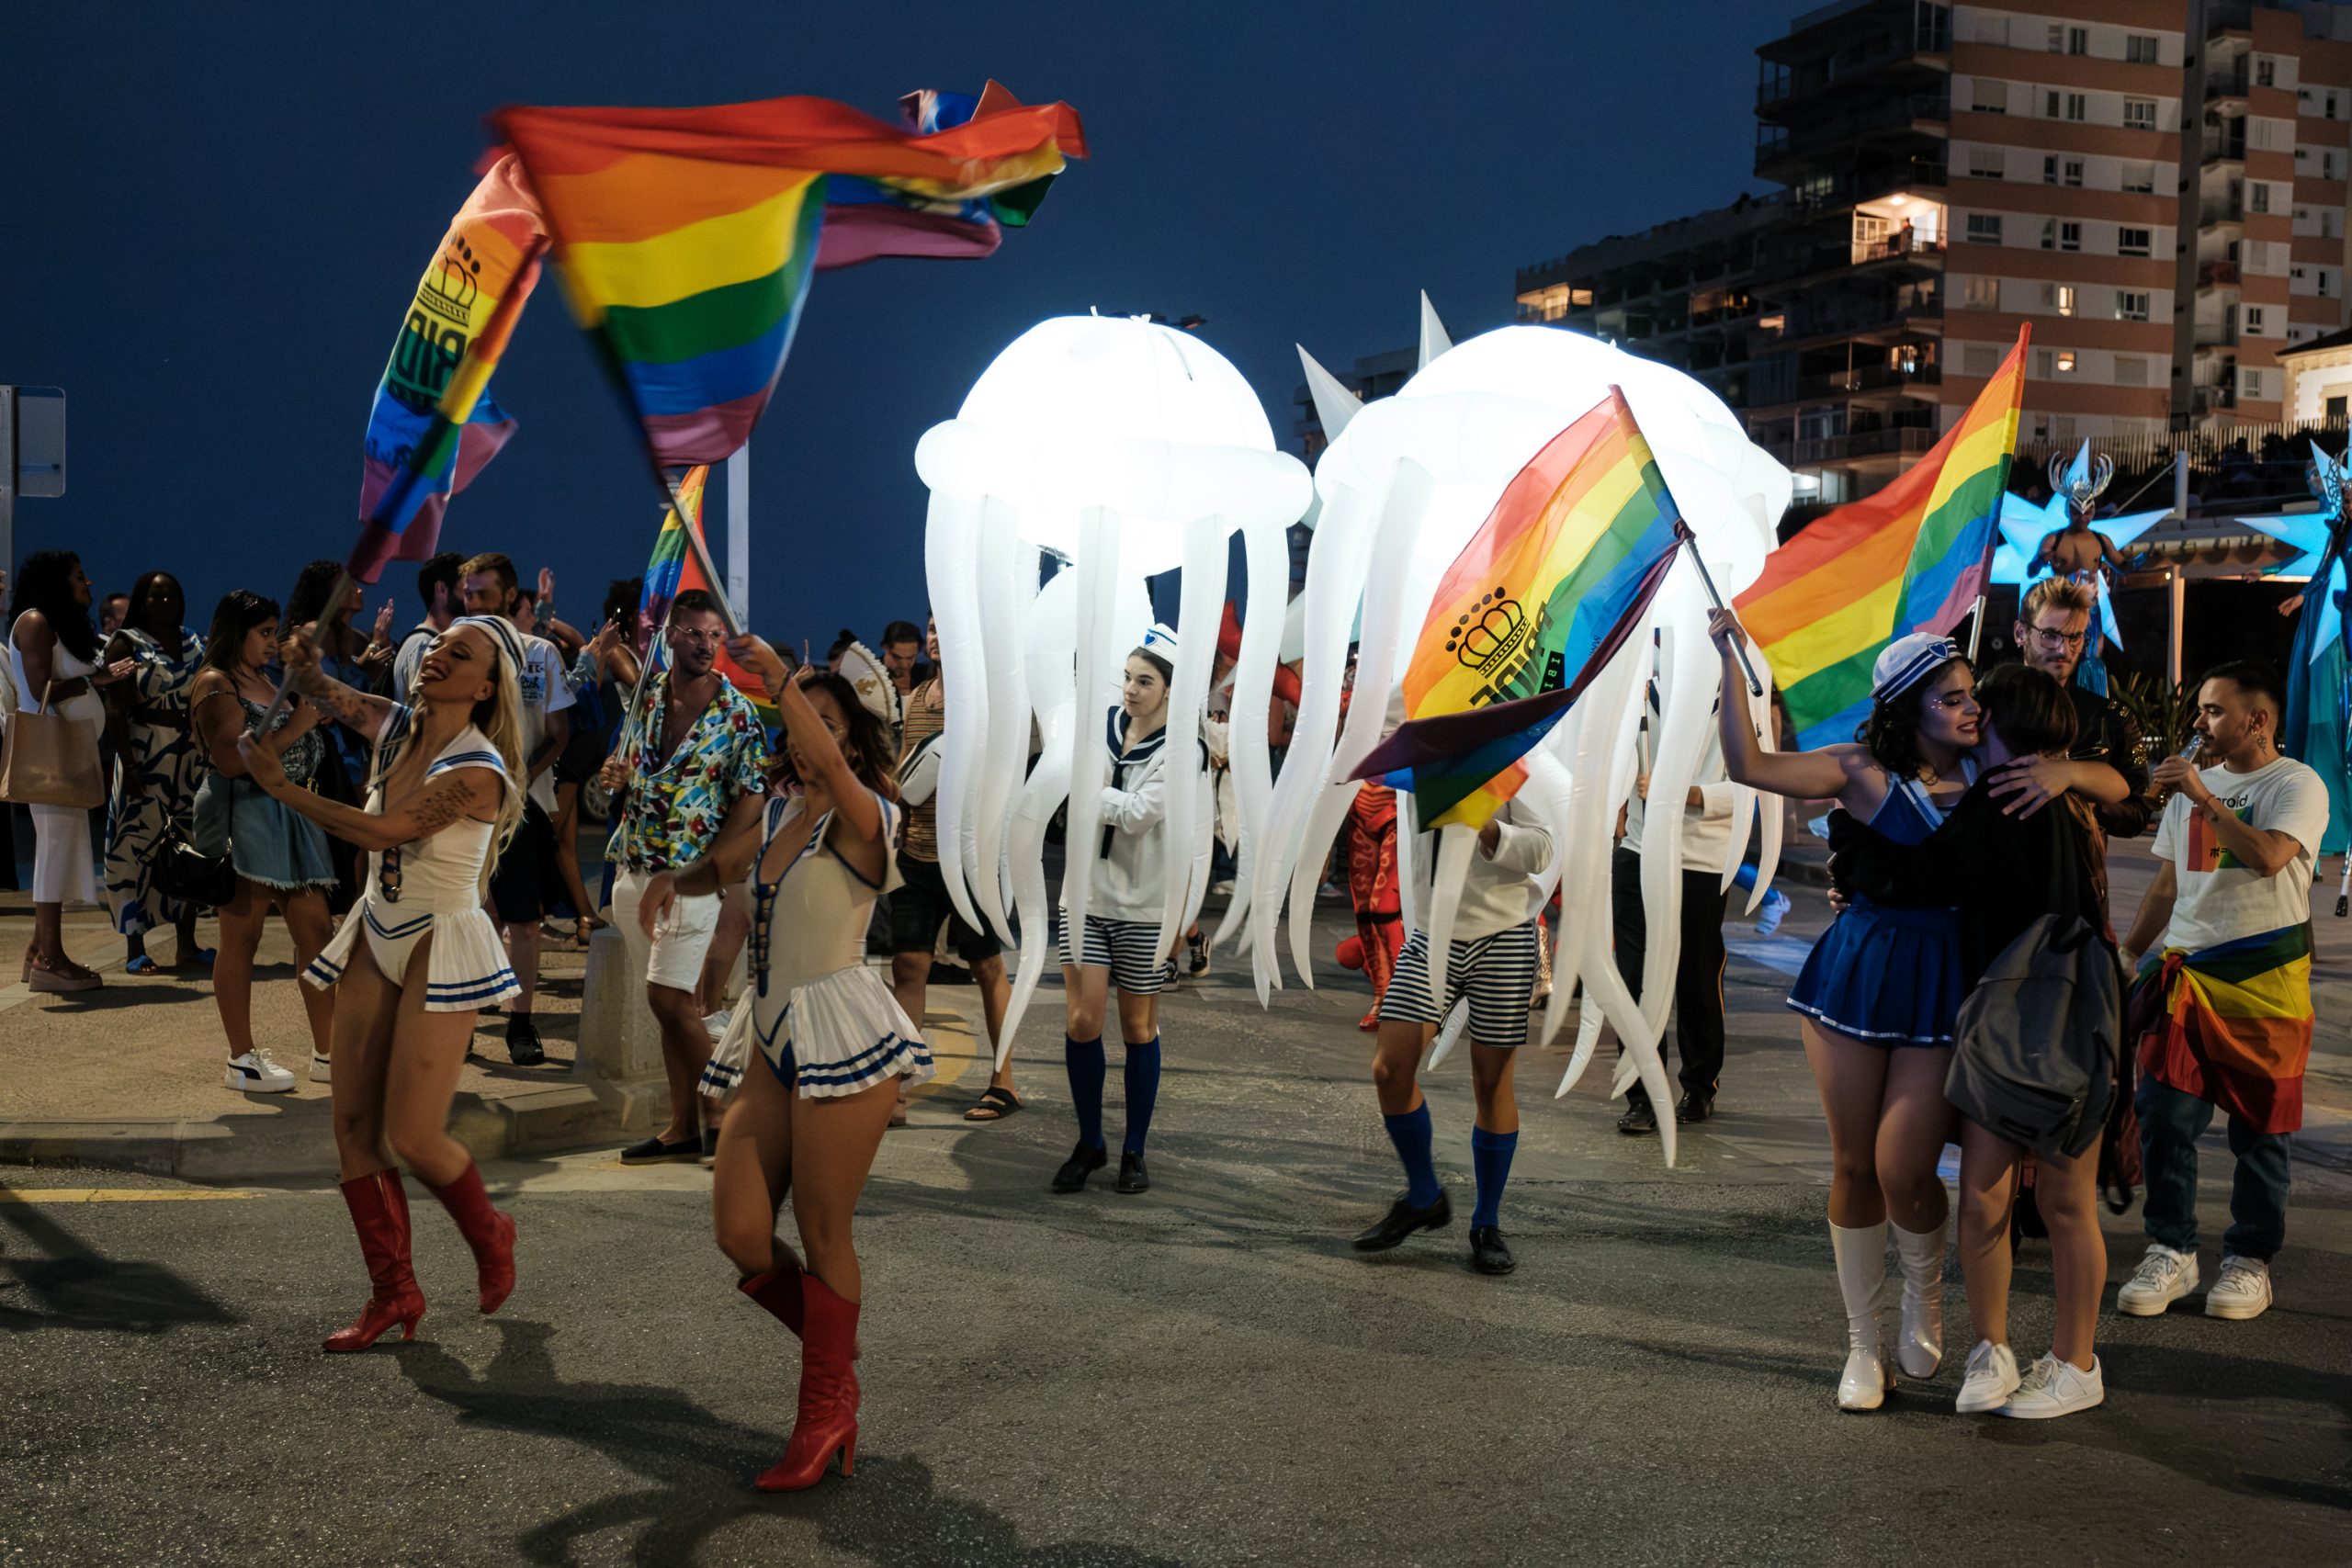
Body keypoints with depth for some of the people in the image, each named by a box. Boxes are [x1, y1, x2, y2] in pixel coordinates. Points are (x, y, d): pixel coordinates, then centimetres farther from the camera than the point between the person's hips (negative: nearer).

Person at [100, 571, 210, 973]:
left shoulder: (195, 644, 13)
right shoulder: (126, 645, -1)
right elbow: (118, 710, -7)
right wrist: (128, 762, -17)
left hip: (193, 755, 5)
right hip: (145, 754, -5)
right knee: (139, 843, -5)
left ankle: (187, 943, 13)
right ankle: (135, 947, 0)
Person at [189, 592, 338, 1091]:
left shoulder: (266, 683, 21)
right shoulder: (215, 684, -6)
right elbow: (230, 759, -18)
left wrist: (311, 711, 11)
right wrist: (294, 728, -15)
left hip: (289, 816, 8)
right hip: (243, 819, -8)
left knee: (316, 930, 4)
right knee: (241, 938, -3)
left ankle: (327, 1052, 8)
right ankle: (241, 1060, 3)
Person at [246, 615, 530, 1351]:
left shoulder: (476, 772, -21)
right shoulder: (392, 726, 0)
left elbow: (383, 830, -27)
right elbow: (320, 690, 1)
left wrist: (281, 786, -23)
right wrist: (302, 661, -24)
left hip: (440, 947, -7)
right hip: (376, 938, 7)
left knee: (411, 1137, -7)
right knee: (352, 1123, 3)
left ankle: (490, 1237, 23)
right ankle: (392, 1290, 15)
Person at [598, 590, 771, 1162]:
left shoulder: (736, 714, -6)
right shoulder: (644, 693, 8)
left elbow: (750, 798, -7)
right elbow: (621, 765, 22)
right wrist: (615, 777, -3)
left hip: (690, 876, -5)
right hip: (633, 868, 5)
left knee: (670, 997, -11)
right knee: (670, 1003, 10)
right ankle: (683, 1127, 15)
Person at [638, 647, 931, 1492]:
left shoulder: (862, 817, -9)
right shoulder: (773, 814, 11)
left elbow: (830, 766, -32)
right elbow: (716, 868, 25)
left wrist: (781, 678, -35)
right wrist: (672, 879, 3)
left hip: (843, 1038, -7)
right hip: (779, 1041, 7)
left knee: (823, 1235, 2)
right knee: (740, 1237, 3)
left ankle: (826, 1415, 19)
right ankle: (838, 1358, 27)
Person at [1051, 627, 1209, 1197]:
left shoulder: (1181, 750, -9)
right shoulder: (1101, 724, 4)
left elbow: (1137, 813, -18)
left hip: (1144, 904, -3)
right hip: (1086, 892, 3)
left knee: (1139, 1027, 6)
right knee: (1083, 1020, -3)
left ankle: (1134, 1150, 18)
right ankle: (1088, 1144, 14)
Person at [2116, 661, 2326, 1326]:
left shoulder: (2297, 785, -4)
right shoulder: (2191, 782, 16)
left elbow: (2269, 857, -23)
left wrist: (2203, 797, -19)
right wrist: (2129, 950, 17)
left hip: (2265, 977, -5)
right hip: (2187, 972, 5)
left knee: (2259, 1125, 3)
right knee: (2164, 1115, -2)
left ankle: (2249, 1260, 14)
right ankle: (2171, 1252, 8)